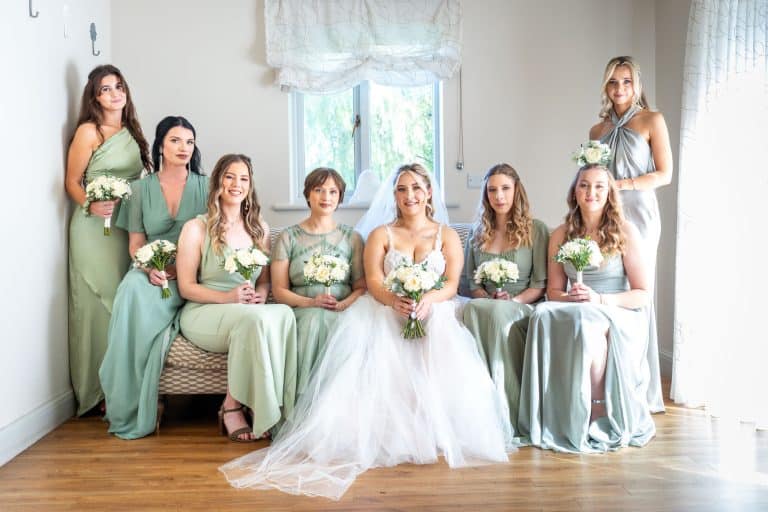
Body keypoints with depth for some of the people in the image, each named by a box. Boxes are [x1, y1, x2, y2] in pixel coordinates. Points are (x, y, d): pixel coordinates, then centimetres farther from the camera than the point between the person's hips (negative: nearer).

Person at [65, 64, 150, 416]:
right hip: (95, 228, -6)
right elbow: (72, 182, -4)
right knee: (99, 304, -5)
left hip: (128, 226, 6)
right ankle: (97, 390, 4)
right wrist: (90, 206, -21)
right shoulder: (88, 131, -4)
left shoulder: (131, 130, 14)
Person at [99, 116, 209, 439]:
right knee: (132, 288, -34)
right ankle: (128, 407, -22)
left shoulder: (204, 186, 8)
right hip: (152, 272, 2)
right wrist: (151, 268, -13)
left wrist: (180, 268, -13)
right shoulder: (141, 189, 12)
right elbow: (135, 243, 9)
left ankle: (141, 407, -19)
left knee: (138, 297, -32)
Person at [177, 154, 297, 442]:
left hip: (251, 312, 4)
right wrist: (227, 297, -19)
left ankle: (280, 411, -27)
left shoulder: (259, 229, 16)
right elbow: (186, 287, -2)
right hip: (203, 313, -3)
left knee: (284, 313, -33)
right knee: (254, 318, -37)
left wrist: (260, 295, -7)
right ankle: (232, 407, -20)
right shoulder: (197, 228, 1)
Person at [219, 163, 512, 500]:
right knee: (374, 352, -32)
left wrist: (427, 300, -21)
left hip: (434, 313, 0)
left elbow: (451, 285, 3)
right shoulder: (380, 235, 14)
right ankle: (388, 434, -30)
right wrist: (395, 300, -25)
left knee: (440, 356, -33)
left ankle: (433, 433, -23)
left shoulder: (447, 235, 15)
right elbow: (373, 282, -1)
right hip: (387, 313, 0)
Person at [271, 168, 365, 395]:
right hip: (302, 312, 0)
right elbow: (279, 290, 5)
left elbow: (361, 286, 10)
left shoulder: (351, 237, 16)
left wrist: (344, 304, -12)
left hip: (342, 312, 1)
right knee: (315, 318, -36)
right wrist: (311, 302, -12)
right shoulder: (288, 237, 12)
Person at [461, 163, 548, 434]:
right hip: (486, 308, 3)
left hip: (525, 309, -3)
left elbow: (541, 284, 1)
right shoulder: (478, 233, 19)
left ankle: (507, 413, -32)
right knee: (473, 309, -35)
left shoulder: (536, 230, 8)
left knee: (497, 314, -38)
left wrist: (514, 300, -15)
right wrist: (487, 297, -6)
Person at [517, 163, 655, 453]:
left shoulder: (625, 232, -1)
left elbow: (642, 294, -3)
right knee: (543, 316, -31)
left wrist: (599, 299, -18)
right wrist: (570, 297, -11)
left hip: (620, 318, -3)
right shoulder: (561, 235, 10)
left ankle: (599, 415, -22)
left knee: (588, 324, -37)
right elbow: (553, 290, 12)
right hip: (574, 314, 3)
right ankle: (554, 417, -27)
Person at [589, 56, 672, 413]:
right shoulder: (598, 130, 17)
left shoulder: (652, 121, 4)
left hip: (638, 213, -4)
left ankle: (645, 392, 5)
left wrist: (622, 184, -12)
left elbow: (664, 174, -2)